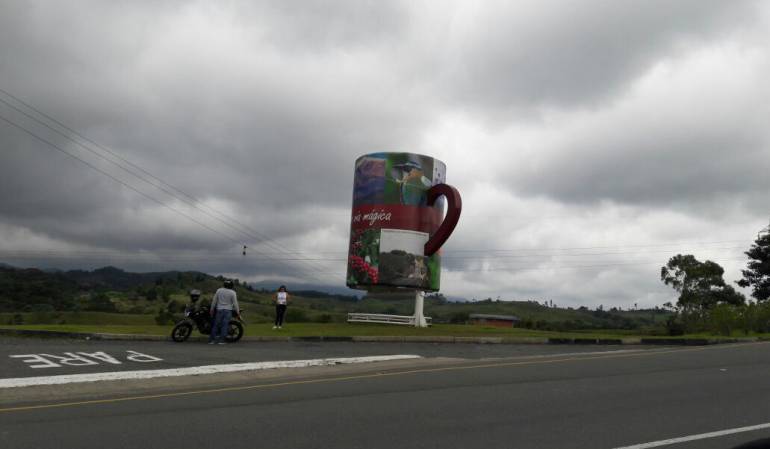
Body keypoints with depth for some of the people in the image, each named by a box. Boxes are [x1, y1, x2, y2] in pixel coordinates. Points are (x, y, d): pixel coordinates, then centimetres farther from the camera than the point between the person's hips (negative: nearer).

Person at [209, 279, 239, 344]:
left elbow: (214, 301, 5)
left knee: (216, 325, 8)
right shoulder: (232, 292, -6)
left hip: (219, 310, 2)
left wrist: (212, 310, 13)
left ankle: (211, 340, 8)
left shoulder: (219, 290, 1)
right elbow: (235, 303, -6)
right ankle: (221, 340, -6)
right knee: (225, 325, -2)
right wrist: (237, 311, 2)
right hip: (228, 310, -2)